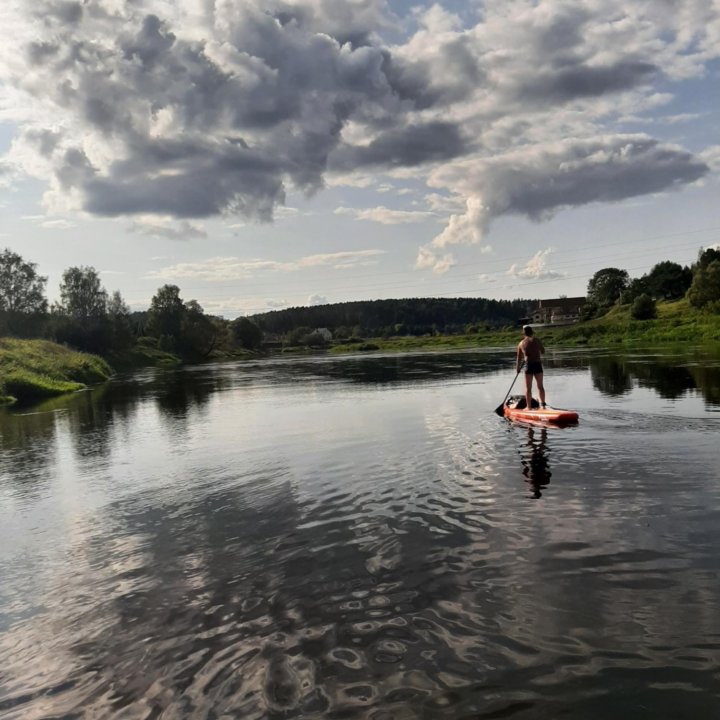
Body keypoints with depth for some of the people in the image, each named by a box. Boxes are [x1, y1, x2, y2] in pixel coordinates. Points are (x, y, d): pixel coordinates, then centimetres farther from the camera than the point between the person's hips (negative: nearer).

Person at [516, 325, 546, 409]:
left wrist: (518, 368, 19)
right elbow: (543, 351, 12)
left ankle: (529, 406, 5)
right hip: (538, 365, 1)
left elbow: (519, 358, 8)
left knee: (528, 388, 5)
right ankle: (543, 404, 22)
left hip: (528, 365, -1)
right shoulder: (537, 340, 0)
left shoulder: (521, 343, 2)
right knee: (540, 386, 14)